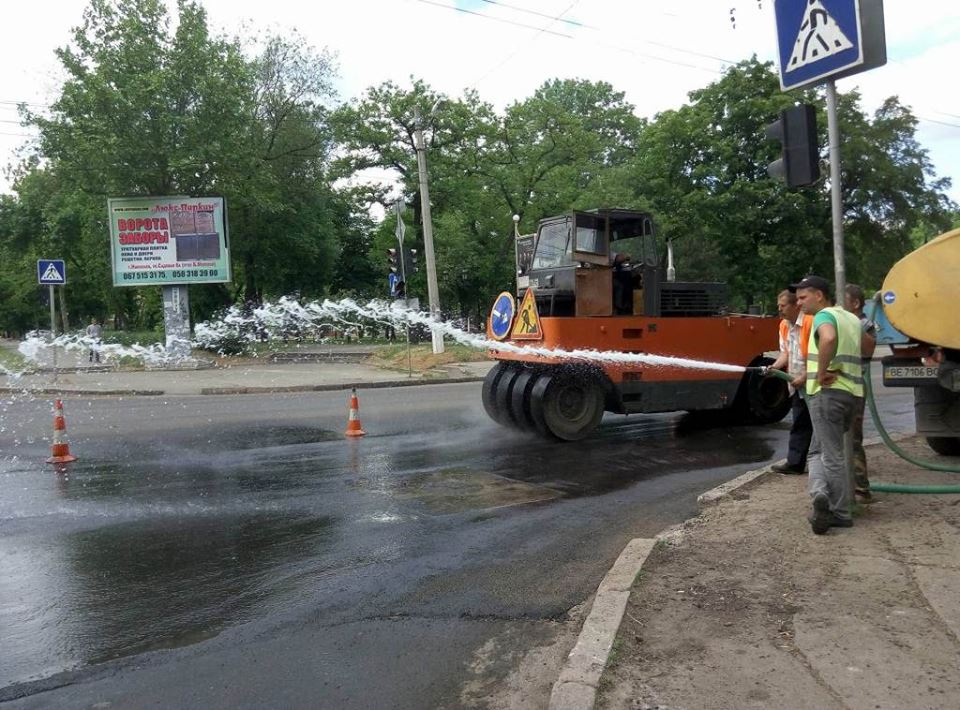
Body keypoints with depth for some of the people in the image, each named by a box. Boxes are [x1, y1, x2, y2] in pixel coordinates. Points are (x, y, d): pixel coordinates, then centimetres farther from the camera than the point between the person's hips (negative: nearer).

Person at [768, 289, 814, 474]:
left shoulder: (811, 322, -16)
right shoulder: (784, 325, 10)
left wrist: (804, 377, -21)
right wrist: (775, 366, -7)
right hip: (798, 385, 8)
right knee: (800, 426, 12)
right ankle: (794, 463, 17)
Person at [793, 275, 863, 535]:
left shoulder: (824, 316, -10)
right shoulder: (852, 319, 17)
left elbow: (828, 338, -33)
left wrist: (821, 373, -23)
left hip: (827, 392, -8)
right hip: (852, 392, 8)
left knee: (831, 455, -1)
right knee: (819, 450, 15)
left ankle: (840, 514, -2)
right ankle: (821, 493, 3)